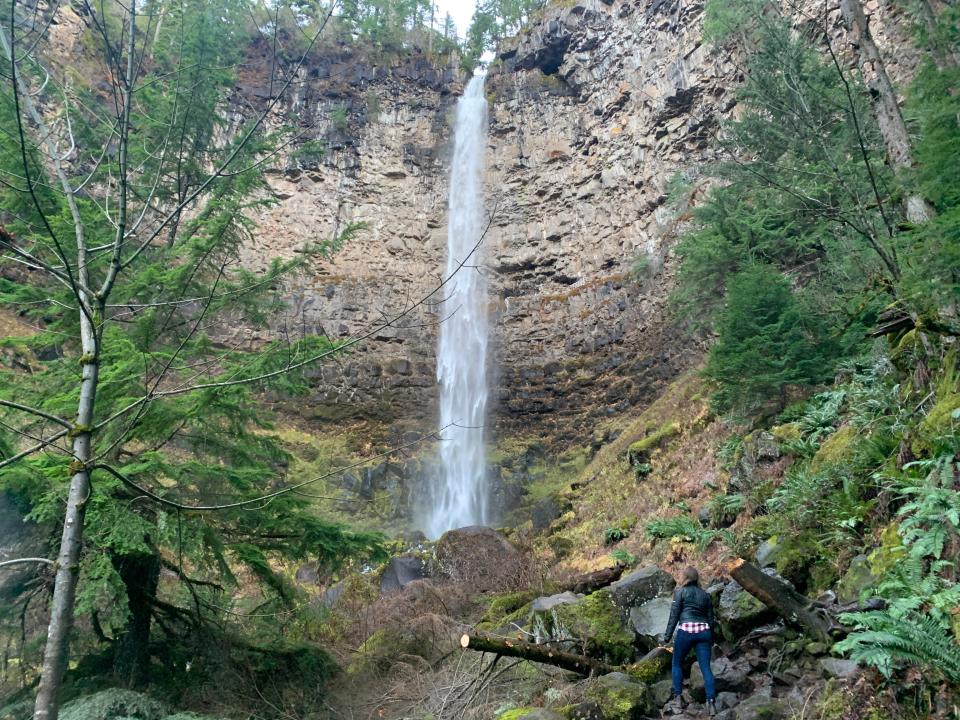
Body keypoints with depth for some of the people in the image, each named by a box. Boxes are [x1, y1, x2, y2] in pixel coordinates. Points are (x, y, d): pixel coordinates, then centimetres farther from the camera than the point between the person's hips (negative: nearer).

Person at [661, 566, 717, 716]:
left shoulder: (680, 592, 5)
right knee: (706, 668, 1)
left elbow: (674, 615, -2)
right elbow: (710, 618, 18)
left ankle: (677, 699, 9)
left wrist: (667, 635, -1)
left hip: (686, 631, -4)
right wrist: (711, 639, 24)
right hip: (704, 631, 4)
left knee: (677, 664, 13)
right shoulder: (705, 594, 18)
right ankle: (711, 703, -9)